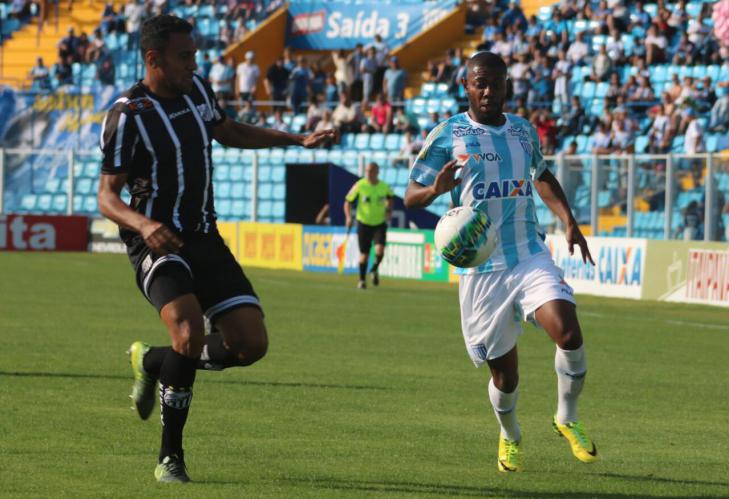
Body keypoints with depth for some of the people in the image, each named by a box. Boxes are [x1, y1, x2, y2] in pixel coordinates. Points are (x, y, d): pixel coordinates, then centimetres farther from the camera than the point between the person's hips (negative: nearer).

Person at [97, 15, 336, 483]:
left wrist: (300, 140, 20)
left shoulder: (197, 89, 6)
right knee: (191, 333, -29)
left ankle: (151, 361, 23)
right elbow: (107, 195, -15)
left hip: (205, 239, 7)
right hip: (157, 243, -7)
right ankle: (171, 458, -13)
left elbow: (228, 132, 26)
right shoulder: (128, 115, -14)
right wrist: (142, 223, -36)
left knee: (251, 343, -3)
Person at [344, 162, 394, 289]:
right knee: (364, 254, 1)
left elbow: (390, 197, 18)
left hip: (380, 223, 1)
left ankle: (375, 269, 13)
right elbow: (348, 201, -5)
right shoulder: (360, 186, -11)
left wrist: (389, 210, 3)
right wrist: (348, 217, -18)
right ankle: (362, 280, 20)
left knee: (379, 250, -18)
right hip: (363, 223, -1)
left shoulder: (384, 187, -5)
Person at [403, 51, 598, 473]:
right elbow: (411, 196, 0)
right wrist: (437, 189, -23)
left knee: (569, 334, -22)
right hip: (482, 268, -2)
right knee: (505, 372, 3)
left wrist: (569, 222, 15)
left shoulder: (524, 131, 11)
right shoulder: (447, 135, -2)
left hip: (532, 256, 2)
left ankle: (567, 418, 4)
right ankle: (510, 437, 35)